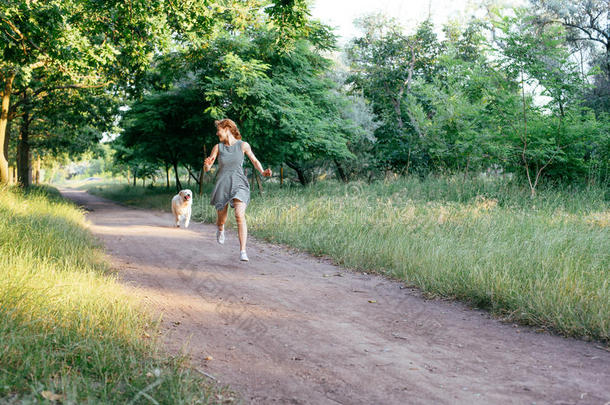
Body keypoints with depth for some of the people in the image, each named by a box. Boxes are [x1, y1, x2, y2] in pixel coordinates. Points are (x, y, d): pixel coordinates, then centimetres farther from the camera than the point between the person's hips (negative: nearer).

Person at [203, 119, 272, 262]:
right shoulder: (218, 147, 5)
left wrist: (263, 172, -6)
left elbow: (255, 161, 13)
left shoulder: (243, 145, 1)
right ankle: (220, 229, 52)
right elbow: (206, 169, 6)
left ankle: (243, 251, -23)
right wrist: (207, 164, -18)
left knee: (240, 215, -23)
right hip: (222, 185, 2)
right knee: (222, 220, 12)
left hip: (239, 185, -2)